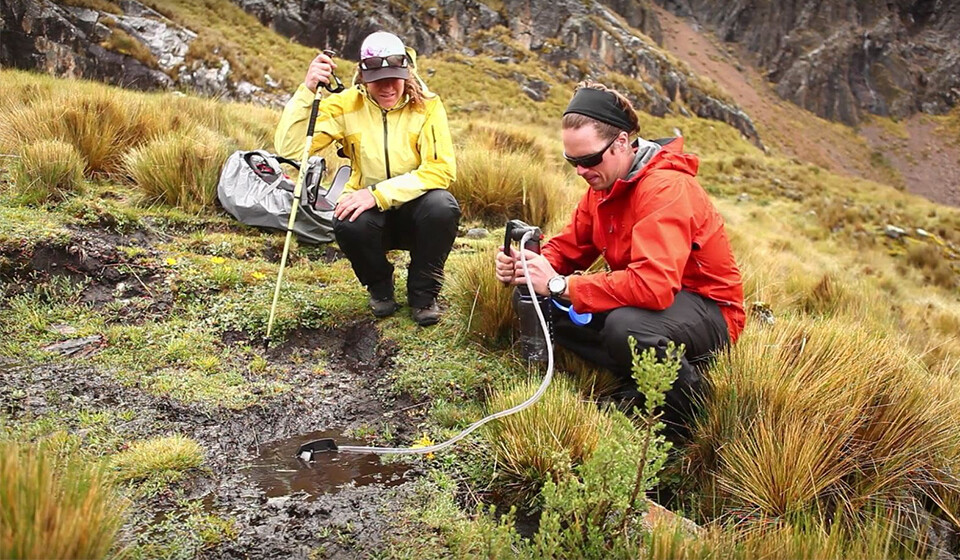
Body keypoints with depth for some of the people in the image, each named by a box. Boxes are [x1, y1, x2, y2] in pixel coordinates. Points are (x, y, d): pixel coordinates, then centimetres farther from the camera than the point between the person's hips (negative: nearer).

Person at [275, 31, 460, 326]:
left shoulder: (427, 106, -10)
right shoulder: (347, 105, -8)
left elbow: (442, 168, -20)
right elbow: (289, 147, -15)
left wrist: (379, 193, -28)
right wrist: (307, 90, -28)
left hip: (415, 209, 0)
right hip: (368, 209, 1)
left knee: (442, 206, -33)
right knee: (348, 224, -33)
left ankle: (423, 293, -6)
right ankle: (380, 287, 2)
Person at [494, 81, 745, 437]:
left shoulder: (665, 187, -26)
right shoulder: (604, 184, 2)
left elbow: (653, 285, -38)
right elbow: (569, 247, 5)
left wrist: (559, 285, -33)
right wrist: (532, 265, -18)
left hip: (708, 311, -8)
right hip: (656, 297, 9)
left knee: (624, 325, -39)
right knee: (551, 307, -5)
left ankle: (685, 395, -8)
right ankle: (638, 385, -1)